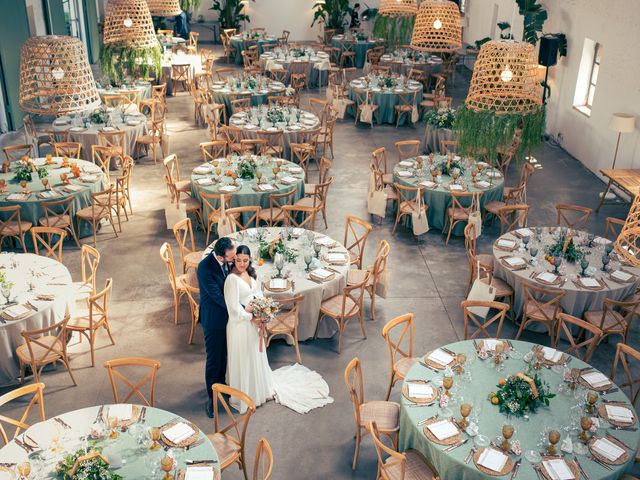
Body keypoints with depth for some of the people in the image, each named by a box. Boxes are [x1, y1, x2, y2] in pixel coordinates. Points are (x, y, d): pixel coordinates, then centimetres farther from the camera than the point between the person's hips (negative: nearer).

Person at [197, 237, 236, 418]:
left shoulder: (229, 260, -11)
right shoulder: (205, 268, -30)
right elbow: (218, 296, -26)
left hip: (228, 314, 6)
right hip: (213, 318, -6)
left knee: (224, 354, 23)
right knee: (213, 358, 7)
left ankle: (221, 383, 45)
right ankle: (212, 396, 23)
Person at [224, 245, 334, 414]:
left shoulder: (252, 274, 1)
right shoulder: (232, 279, -21)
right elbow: (234, 308, -22)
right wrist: (252, 318, -17)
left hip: (254, 322, 7)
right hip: (240, 324, -7)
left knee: (256, 356, 22)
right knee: (243, 360, 7)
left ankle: (259, 389, 42)